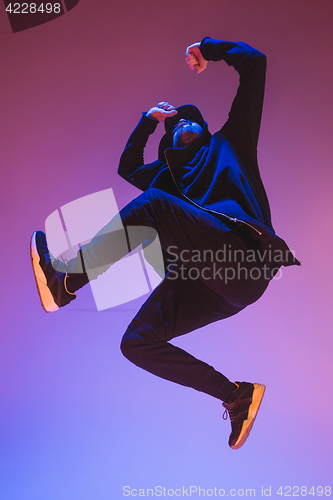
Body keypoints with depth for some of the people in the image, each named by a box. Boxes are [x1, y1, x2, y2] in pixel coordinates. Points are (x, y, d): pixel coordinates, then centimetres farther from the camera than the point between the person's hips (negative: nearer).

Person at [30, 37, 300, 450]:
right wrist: (149, 119, 43)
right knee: (137, 343, -9)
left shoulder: (228, 142, 26)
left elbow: (254, 63, 25)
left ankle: (67, 280, -21)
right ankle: (235, 395, -4)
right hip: (202, 278, 6)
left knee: (154, 203, -27)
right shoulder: (168, 171, 38)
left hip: (243, 261, -6)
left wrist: (207, 48, 35)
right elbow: (128, 166, 47)